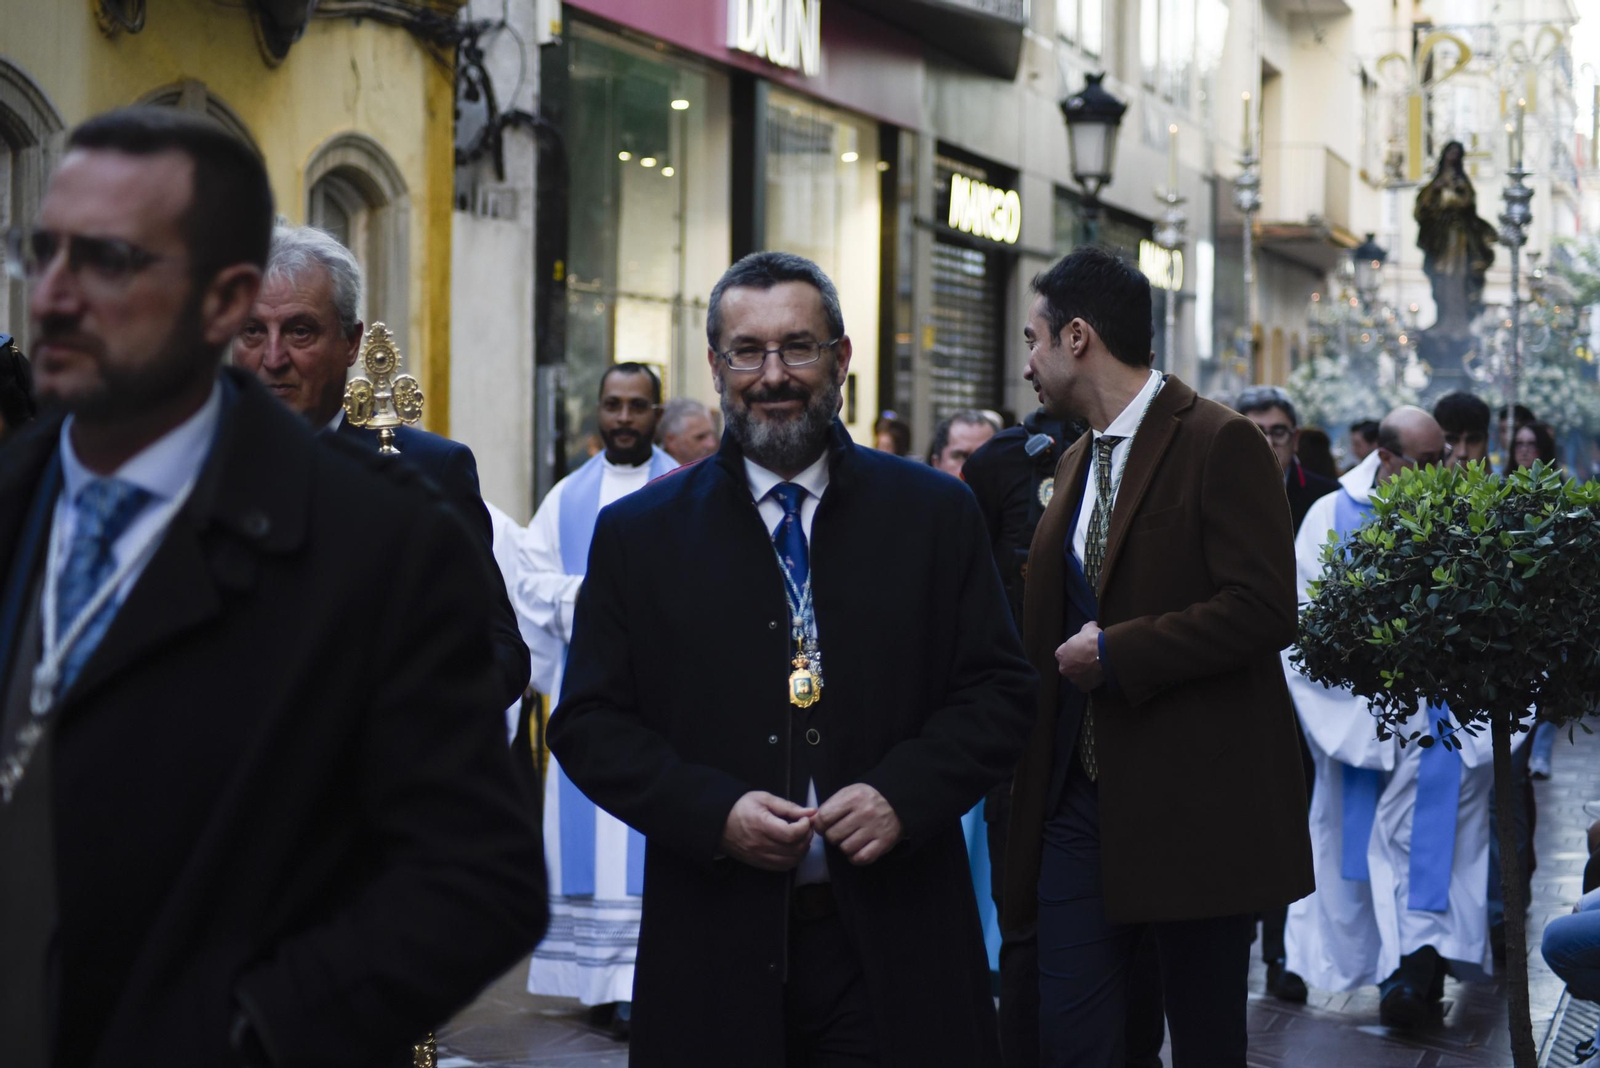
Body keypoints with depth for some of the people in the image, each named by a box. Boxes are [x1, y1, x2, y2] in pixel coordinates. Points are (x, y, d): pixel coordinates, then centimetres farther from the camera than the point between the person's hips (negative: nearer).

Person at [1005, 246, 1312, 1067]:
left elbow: (1264, 610, -19)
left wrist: (1116, 653, -15)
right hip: (1081, 802, 7)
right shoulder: (1075, 462, 16)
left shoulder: (1221, 445, -9)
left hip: (1194, 806, -6)